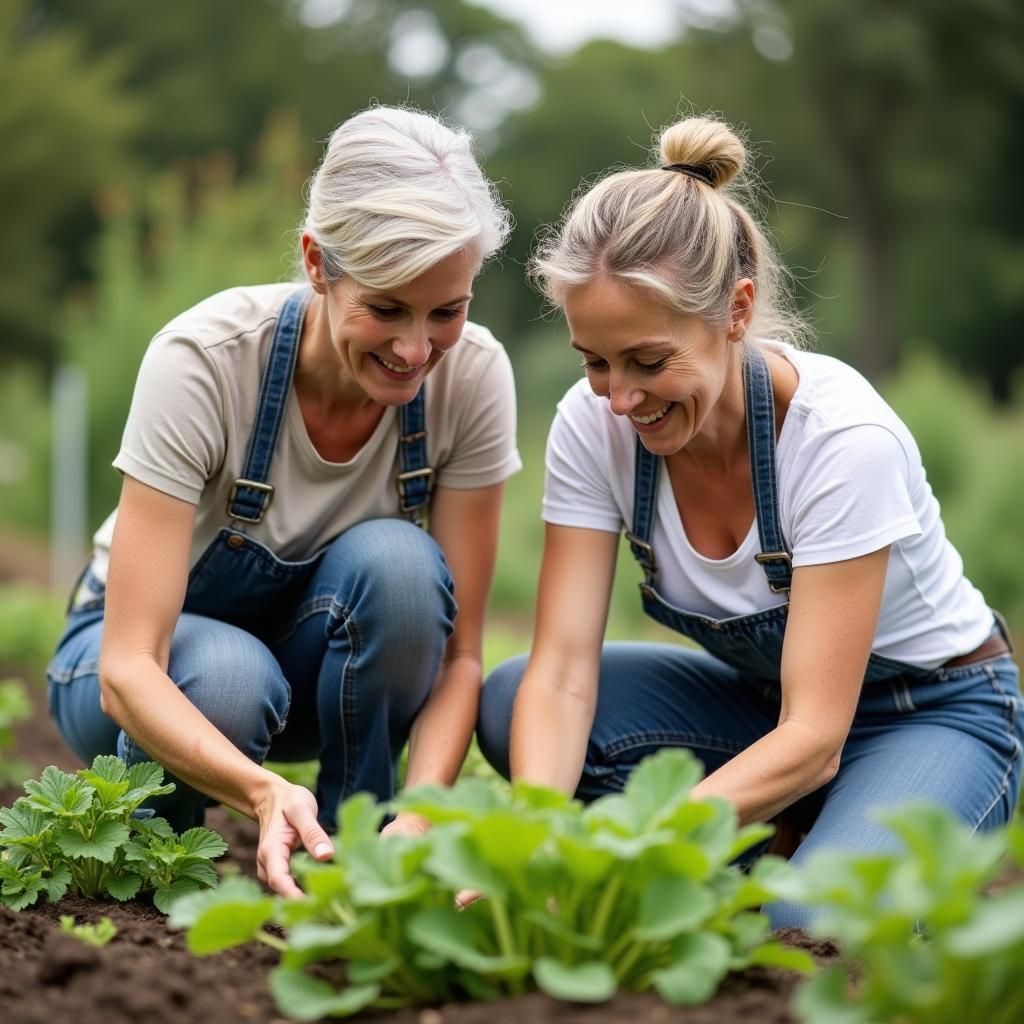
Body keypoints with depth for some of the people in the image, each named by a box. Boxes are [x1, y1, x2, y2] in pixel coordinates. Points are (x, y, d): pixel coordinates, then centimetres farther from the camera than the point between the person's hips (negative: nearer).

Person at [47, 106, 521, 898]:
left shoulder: (473, 374, -22)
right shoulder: (204, 359, -32)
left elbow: (459, 651, -19)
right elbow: (127, 669, -35)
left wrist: (420, 817, -39)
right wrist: (263, 791, -54)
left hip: (326, 657, 2)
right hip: (155, 658, -2)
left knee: (394, 562, -31)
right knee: (228, 676, -37)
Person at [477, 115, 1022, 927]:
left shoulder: (844, 437, -31)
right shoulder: (594, 423, -17)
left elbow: (813, 739, -33)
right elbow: (562, 675, -21)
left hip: (936, 717, -5)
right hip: (763, 699, 5)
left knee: (811, 924, -35)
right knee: (510, 704, -21)